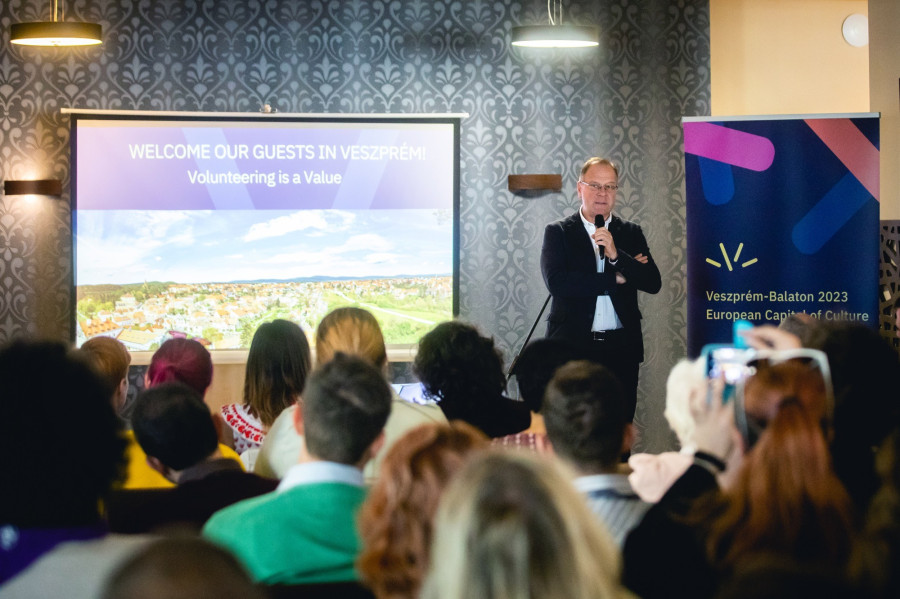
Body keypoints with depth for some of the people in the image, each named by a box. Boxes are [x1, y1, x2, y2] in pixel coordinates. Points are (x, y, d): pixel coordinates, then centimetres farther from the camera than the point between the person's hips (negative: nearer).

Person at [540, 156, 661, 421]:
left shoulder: (631, 233, 11)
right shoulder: (558, 232, 3)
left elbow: (653, 283, 0)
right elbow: (556, 282, -13)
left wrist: (616, 256, -15)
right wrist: (614, 279, -9)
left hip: (621, 349, 2)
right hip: (573, 346, -2)